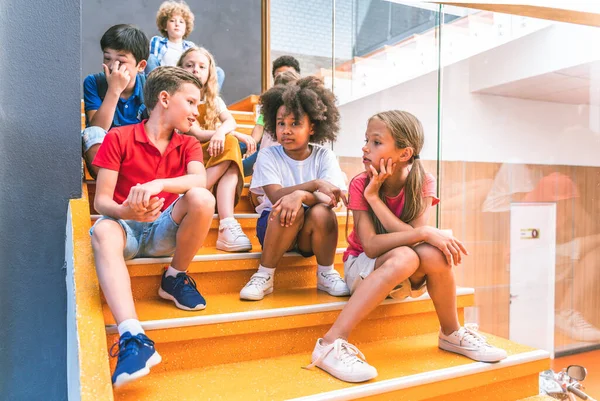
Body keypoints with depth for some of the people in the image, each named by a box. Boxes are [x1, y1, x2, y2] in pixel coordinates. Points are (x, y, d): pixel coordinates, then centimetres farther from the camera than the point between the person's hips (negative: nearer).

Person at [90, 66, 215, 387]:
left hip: (166, 230, 2)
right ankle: (133, 337, -47)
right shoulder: (118, 138, -2)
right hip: (127, 227, -1)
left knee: (202, 199, -27)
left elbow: (200, 180, -17)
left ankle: (175, 278, -7)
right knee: (102, 231, -36)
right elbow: (101, 200, -8)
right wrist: (124, 211, -31)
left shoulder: (188, 145, 7)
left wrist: (157, 184, -35)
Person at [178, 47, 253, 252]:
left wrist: (221, 132, -30)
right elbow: (196, 134, -12)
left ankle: (227, 225, -40)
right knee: (230, 142, -26)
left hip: (215, 157, 4)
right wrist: (236, 134, -16)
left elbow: (230, 121, -6)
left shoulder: (214, 100, 17)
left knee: (230, 145, -29)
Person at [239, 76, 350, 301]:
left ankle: (326, 275, -7)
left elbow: (330, 200, -19)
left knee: (321, 212, -31)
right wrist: (315, 184, -34)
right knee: (288, 208, -32)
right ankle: (264, 277, -16)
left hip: (311, 233, 1)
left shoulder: (324, 156, -5)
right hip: (273, 227, -1)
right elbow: (276, 196, -22)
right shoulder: (269, 156, -8)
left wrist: (301, 194, -38)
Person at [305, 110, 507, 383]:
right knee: (404, 258, -35)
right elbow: (370, 246, -24)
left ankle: (451, 334, -5)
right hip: (362, 268, -2)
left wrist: (374, 196, -27)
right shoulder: (360, 184, -16)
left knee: (434, 253, -31)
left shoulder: (423, 183, -12)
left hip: (410, 276, 2)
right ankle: (332, 343, -36)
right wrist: (423, 233, -34)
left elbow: (415, 235, -25)